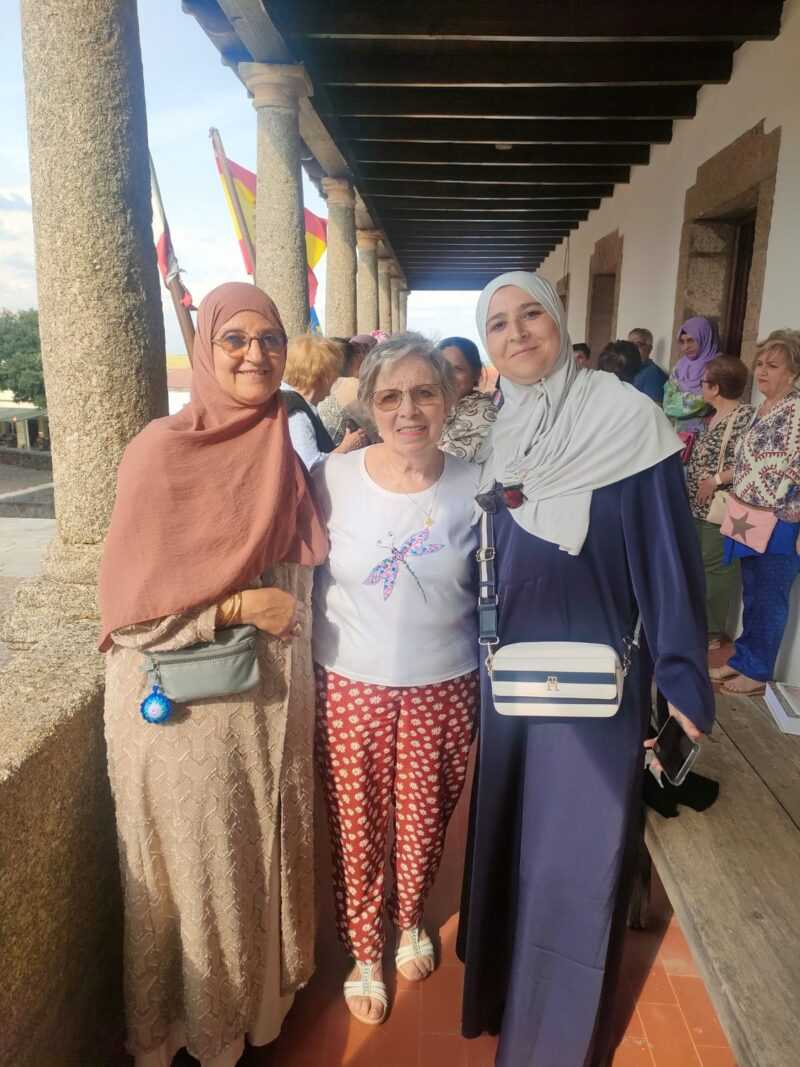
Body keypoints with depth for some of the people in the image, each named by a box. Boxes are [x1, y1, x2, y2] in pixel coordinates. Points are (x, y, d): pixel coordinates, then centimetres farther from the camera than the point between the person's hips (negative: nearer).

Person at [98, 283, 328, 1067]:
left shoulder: (283, 448, 3)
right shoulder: (162, 452, -14)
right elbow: (126, 601, -15)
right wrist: (237, 607, -18)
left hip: (271, 695, 5)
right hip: (182, 706, -5)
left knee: (267, 853, 19)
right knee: (195, 872, 12)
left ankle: (262, 994, 46)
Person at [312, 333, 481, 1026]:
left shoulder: (475, 487, -8)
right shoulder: (334, 478, -10)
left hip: (444, 688, 1)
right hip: (352, 685, 0)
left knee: (424, 821, 19)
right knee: (356, 828, 15)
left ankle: (410, 921, 51)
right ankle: (364, 953, 43)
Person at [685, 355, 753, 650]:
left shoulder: (744, 416, -16)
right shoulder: (713, 416, 14)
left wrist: (716, 480, -24)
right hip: (699, 506, 10)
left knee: (713, 567, -2)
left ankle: (711, 633, 11)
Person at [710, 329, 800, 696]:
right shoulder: (762, 409, 11)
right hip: (750, 522, 8)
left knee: (769, 601, 5)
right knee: (751, 597, 17)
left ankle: (758, 672, 17)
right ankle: (743, 660, 30)